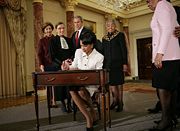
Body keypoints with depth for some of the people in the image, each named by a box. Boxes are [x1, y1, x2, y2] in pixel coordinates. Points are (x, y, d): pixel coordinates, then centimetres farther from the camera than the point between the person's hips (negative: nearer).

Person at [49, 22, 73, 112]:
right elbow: (52, 55, -3)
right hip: (58, 66, -3)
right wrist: (62, 63, -15)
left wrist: (70, 60, -6)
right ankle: (63, 103, 13)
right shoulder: (53, 40, 4)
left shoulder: (68, 40, 17)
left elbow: (72, 52, 15)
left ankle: (69, 103, 10)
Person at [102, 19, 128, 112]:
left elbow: (124, 50, -3)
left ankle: (120, 103, 16)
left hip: (117, 63, -4)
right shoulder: (104, 38, 14)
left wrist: (125, 63, -10)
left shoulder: (120, 35, 2)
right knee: (110, 83, 5)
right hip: (108, 64, 4)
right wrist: (102, 64, 10)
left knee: (119, 83, 3)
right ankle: (115, 101, 23)